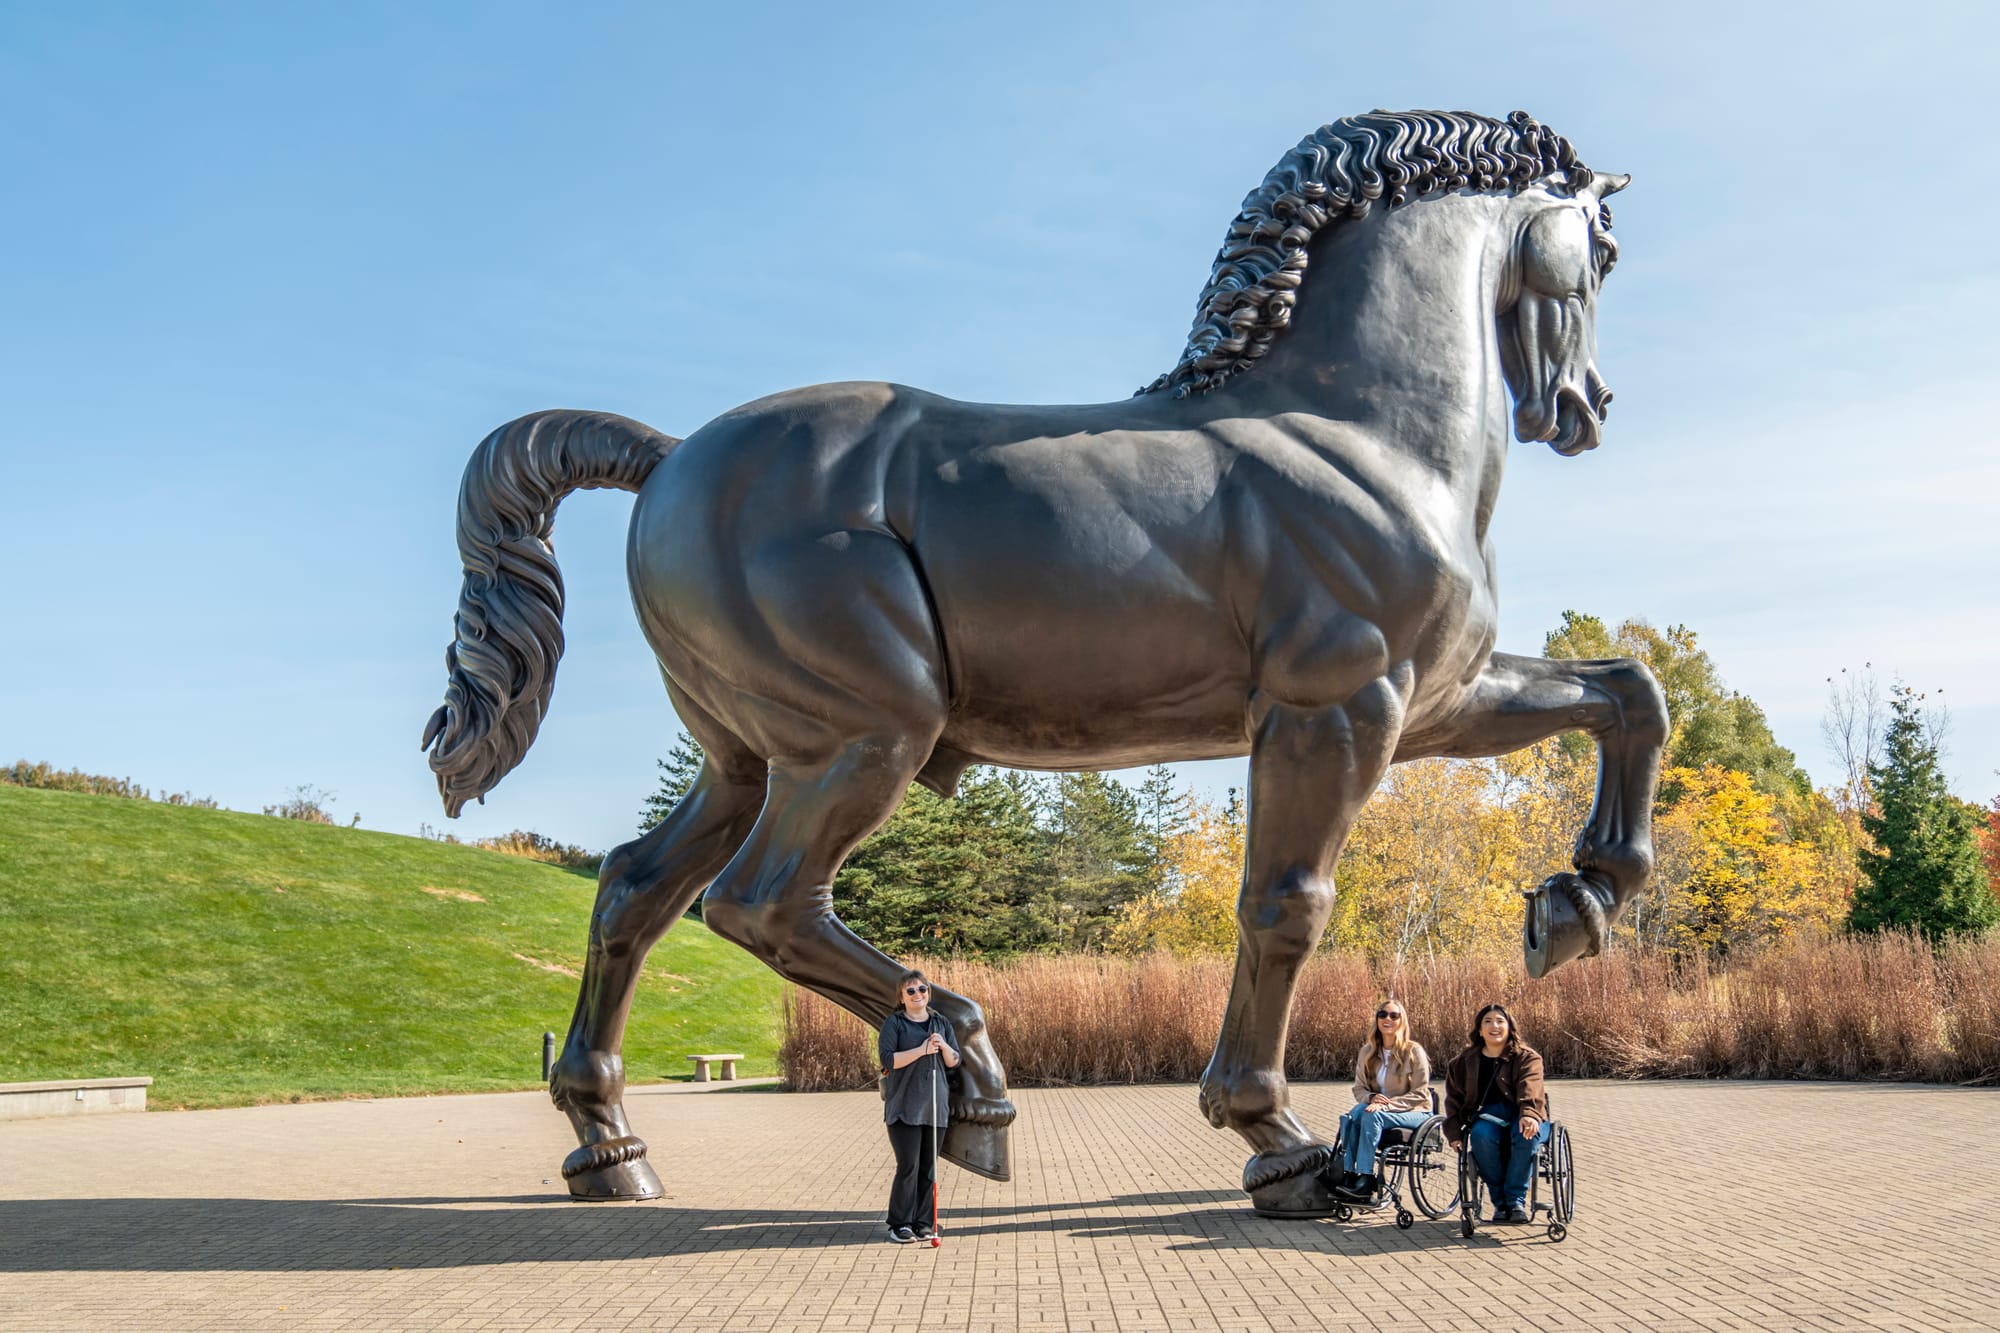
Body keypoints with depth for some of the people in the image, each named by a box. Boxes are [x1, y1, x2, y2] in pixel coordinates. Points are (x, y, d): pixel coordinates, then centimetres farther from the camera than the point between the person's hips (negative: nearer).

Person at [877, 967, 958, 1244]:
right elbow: (887, 1059, -11)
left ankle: (922, 1223, 13)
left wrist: (944, 1047, -9)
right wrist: (921, 1050, -18)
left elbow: (954, 1062, 12)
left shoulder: (941, 1023, 13)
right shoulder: (894, 1023, 0)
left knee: (929, 1167, 5)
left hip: (935, 1105, 5)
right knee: (908, 1166, -8)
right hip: (903, 1105, -4)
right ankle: (899, 1225, 0)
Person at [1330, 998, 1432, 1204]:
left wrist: (1387, 1104, -22)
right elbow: (1359, 1088, 10)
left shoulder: (1414, 1052, -8)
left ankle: (1366, 1181, -36)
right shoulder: (1367, 1052, 7)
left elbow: (1420, 1094, -11)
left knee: (1373, 1116, -34)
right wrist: (1371, 1098, -15)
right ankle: (1349, 1175, -32)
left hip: (1414, 1112, -5)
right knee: (1351, 1115, -29)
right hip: (1380, 1107, 5)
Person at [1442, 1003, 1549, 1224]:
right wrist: (1454, 1133, 1)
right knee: (1481, 1136, -34)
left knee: (1526, 1134, -37)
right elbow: (1454, 1098, 17)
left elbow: (1530, 1090, -19)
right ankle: (1500, 1201, -21)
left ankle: (1516, 1199, -25)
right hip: (1487, 1116, 2)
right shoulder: (1464, 1062, 12)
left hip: (1523, 1115, -2)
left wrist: (1529, 1115, -40)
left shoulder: (1527, 1057, 1)